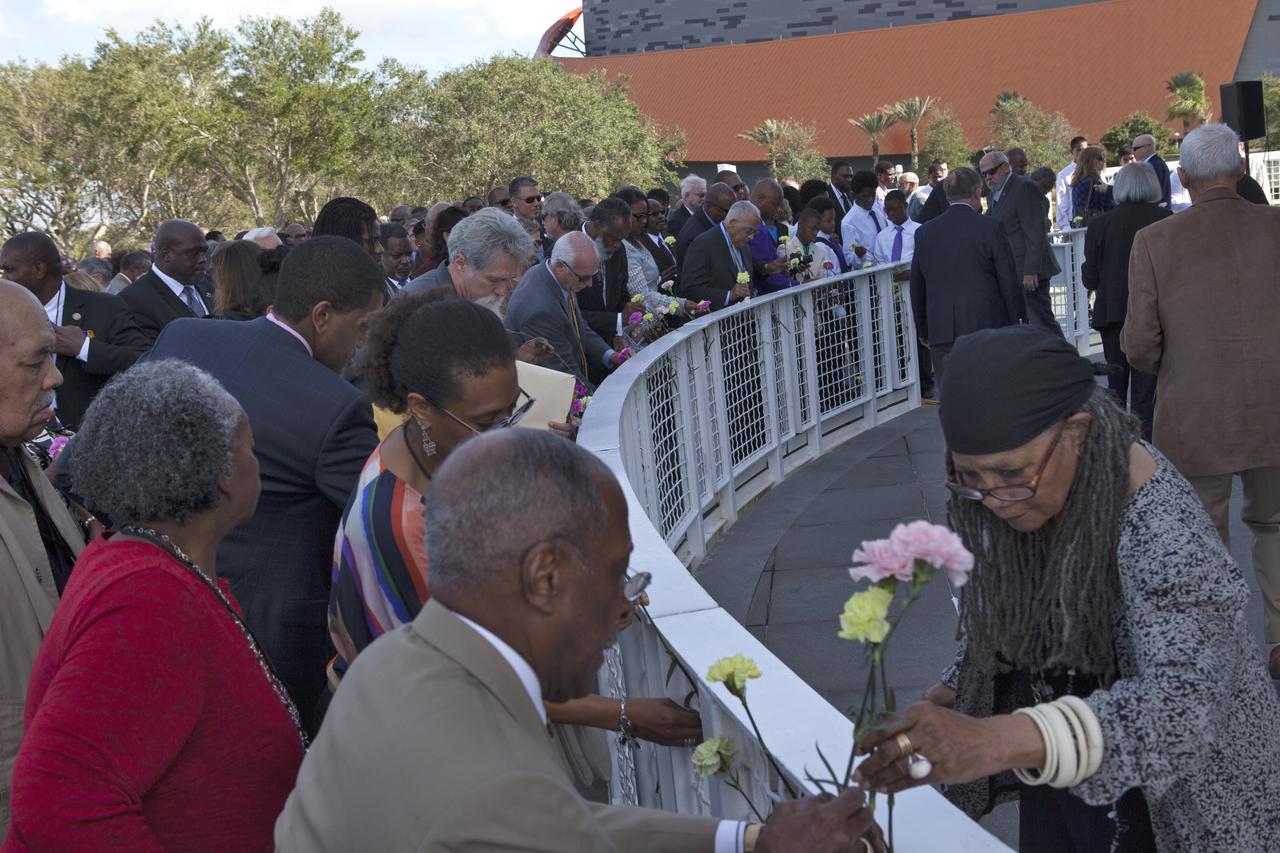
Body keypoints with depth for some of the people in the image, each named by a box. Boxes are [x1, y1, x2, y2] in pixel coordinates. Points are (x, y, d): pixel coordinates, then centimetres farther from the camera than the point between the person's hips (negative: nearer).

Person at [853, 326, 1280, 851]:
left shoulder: (1160, 528, -32)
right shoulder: (1012, 498, -11)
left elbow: (1186, 703, -46)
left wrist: (995, 741, -59)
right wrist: (948, 702, -11)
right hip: (1058, 779, 6)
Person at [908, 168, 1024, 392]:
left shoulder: (925, 232, 6)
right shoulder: (991, 227, -5)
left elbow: (917, 287, 13)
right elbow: (1009, 281, -3)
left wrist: (922, 331, 22)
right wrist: (1018, 321, 6)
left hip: (941, 332, 3)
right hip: (987, 327, -3)